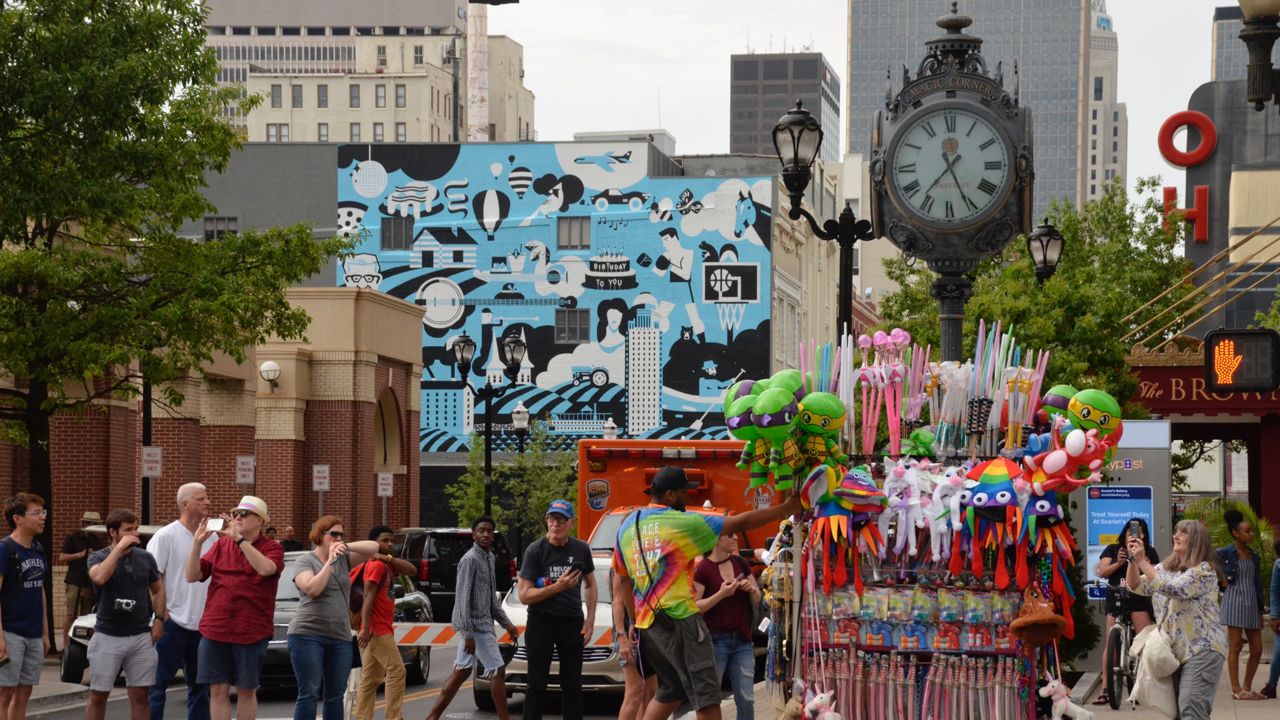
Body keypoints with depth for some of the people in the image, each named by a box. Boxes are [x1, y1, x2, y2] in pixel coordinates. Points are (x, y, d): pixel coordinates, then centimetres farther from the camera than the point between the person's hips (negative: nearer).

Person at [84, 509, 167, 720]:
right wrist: (119, 548, -22)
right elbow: (100, 577, -27)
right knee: (98, 695, 3)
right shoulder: (98, 558, -4)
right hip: (107, 636, -3)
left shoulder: (145, 558, 5)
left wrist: (159, 619, 5)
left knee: (140, 695, 5)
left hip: (141, 637, 3)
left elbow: (158, 589, 17)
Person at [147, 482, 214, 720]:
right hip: (173, 623, -6)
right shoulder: (166, 536, -8)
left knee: (200, 686, 12)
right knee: (158, 683, -2)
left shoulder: (212, 537, 8)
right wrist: (162, 614, -13)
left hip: (203, 625, 6)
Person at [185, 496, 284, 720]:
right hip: (215, 630, 3)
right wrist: (197, 543, -12)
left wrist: (239, 538, -27)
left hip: (251, 632, -3)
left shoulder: (271, 548, -2)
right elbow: (192, 576, 3)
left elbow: (266, 568, -25)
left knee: (246, 691, 7)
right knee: (218, 690, 3)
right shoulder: (221, 544, 8)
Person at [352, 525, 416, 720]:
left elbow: (411, 570, 4)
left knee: (370, 678, 8)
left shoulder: (386, 565, 17)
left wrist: (388, 558, -7)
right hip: (376, 629, -10)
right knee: (396, 670, -11)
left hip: (382, 629, 10)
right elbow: (368, 597, -19)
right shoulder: (376, 565, -11)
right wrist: (365, 628, -25)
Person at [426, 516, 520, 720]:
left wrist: (506, 623, 18)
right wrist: (468, 634, -22)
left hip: (484, 624, 9)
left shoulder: (489, 558, 14)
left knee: (462, 671, 10)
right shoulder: (470, 560, -15)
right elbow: (463, 599, -18)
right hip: (475, 624, -9)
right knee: (497, 670, -7)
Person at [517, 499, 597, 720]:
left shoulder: (581, 549, 5)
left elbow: (591, 585, 18)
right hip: (541, 621, -3)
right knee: (537, 685, -4)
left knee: (573, 685, 5)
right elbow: (524, 595, -9)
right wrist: (557, 587, -19)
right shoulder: (535, 551, -6)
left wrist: (590, 619, 8)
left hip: (572, 623, 3)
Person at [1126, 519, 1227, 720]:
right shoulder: (1166, 568, 15)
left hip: (1202, 650, -8)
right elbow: (1136, 586, 11)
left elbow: (1173, 589, -23)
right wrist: (1133, 559, -6)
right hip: (1175, 651, 8)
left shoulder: (1204, 570, -11)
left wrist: (1142, 561, -22)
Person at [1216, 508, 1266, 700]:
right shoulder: (1225, 553, -4)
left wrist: (1260, 610, 16)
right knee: (1235, 646, -3)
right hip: (1234, 602, -6)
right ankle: (1236, 689, 2)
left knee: (1257, 649, 4)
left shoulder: (1253, 556, 14)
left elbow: (1257, 584, 17)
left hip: (1251, 605, 6)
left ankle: (1247, 687, 16)